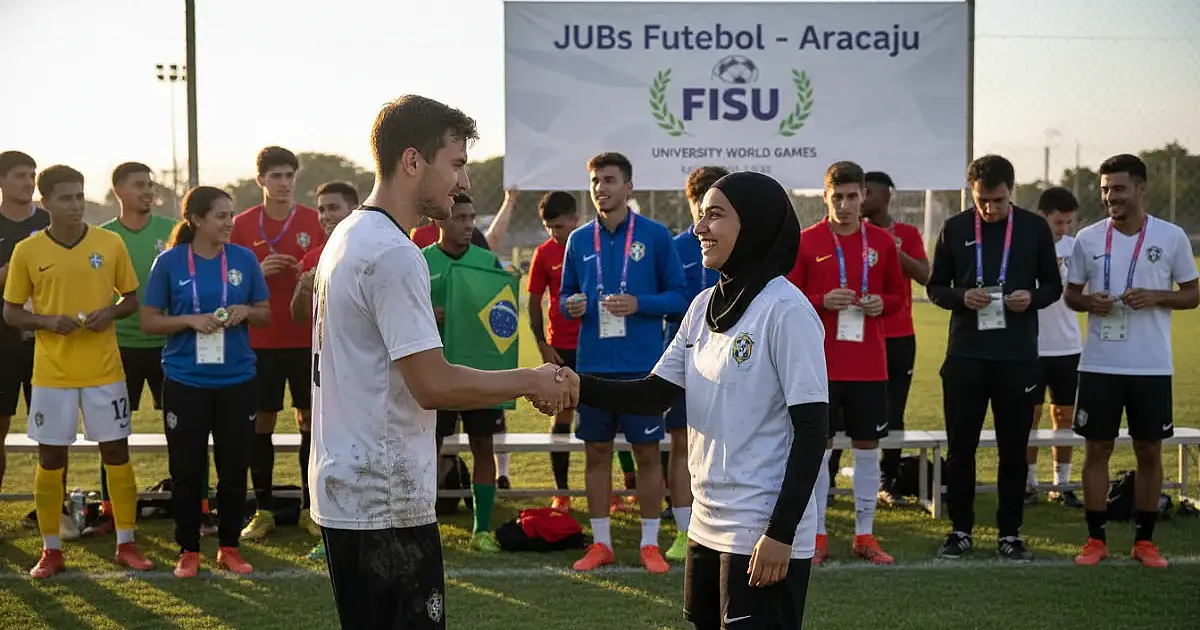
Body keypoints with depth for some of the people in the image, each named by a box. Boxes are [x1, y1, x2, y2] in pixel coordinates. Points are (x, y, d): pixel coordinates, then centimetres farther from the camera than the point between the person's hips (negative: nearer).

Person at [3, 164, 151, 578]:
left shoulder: (110, 243, 0)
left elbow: (133, 297, 9)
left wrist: (111, 313, -12)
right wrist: (47, 321, -15)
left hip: (104, 369, 1)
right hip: (52, 372, 0)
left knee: (116, 452, 4)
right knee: (50, 458, 5)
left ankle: (126, 544, 15)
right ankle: (51, 550, 17)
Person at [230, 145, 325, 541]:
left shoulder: (315, 221, 3)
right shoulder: (243, 224, 2)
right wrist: (259, 271, -13)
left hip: (307, 338, 0)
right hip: (260, 340, 0)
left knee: (311, 420, 4)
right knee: (261, 422, 4)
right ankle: (263, 510, 13)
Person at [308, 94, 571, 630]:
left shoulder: (348, 237, 14)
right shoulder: (394, 255, -18)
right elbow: (433, 384, -22)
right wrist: (532, 381, -11)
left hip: (347, 490, 10)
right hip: (386, 501, -10)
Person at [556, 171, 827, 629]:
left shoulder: (786, 311, -15)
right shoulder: (704, 305, 9)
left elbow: (812, 430, -16)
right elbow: (655, 394, 9)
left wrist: (781, 533, -18)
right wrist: (580, 387, -8)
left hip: (763, 534, -8)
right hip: (708, 524, 8)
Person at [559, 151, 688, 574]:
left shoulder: (655, 235, -3)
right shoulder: (579, 239, 6)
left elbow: (679, 296, -1)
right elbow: (566, 295, 14)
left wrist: (639, 304, -17)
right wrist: (571, 306, -8)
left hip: (643, 365, -3)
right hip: (594, 364, 3)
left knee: (647, 452, 4)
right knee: (596, 452, 8)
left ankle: (650, 544, 15)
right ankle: (601, 543, 20)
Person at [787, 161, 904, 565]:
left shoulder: (882, 241, 6)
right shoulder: (806, 241, -1)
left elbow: (898, 296, 14)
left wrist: (881, 303, -8)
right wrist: (822, 301, -16)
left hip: (869, 364, 2)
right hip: (821, 362, -2)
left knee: (868, 446, 7)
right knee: (818, 446, 2)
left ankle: (864, 535, 17)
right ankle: (817, 535, 12)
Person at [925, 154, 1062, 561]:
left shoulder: (1034, 228, 3)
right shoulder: (955, 229, 4)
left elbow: (1053, 284, 10)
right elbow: (935, 287, 8)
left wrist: (1032, 298, -12)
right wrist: (962, 297, -12)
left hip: (1018, 355, 0)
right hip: (965, 354, 0)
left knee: (1014, 448, 6)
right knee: (960, 447, 5)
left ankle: (1010, 534, 17)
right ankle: (961, 530, 17)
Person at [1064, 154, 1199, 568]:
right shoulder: (1087, 238, 2)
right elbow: (1071, 294, 11)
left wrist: (1156, 297, -14)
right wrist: (1088, 302, -12)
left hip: (1152, 366, -1)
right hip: (1099, 364, 1)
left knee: (1149, 450, 6)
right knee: (1097, 448, 4)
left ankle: (1144, 540, 17)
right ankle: (1096, 539, 14)